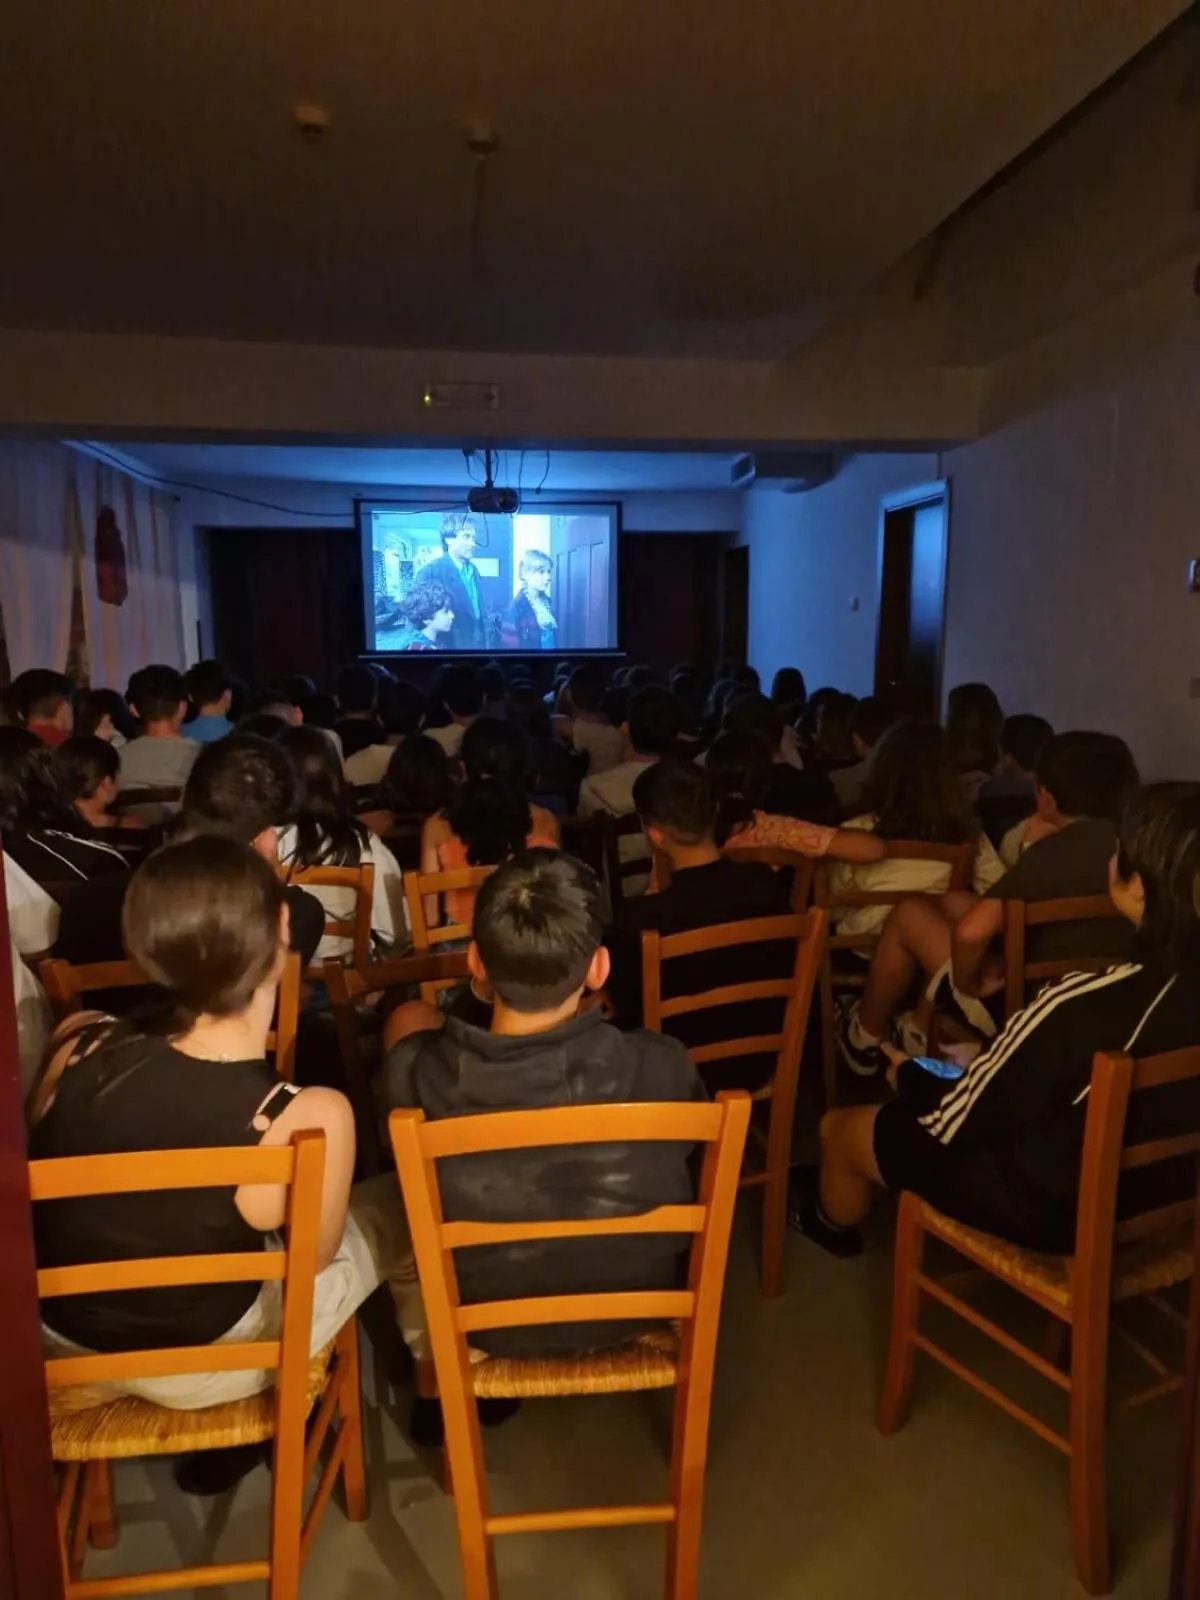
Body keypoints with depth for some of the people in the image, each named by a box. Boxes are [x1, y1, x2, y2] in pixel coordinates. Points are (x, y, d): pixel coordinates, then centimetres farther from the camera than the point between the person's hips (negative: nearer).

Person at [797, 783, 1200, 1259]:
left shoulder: (1082, 1004, -35)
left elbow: (951, 1122, -22)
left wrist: (910, 1076, 0)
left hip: (1050, 1206, -7)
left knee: (838, 1128, 14)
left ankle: (831, 1223, 46)